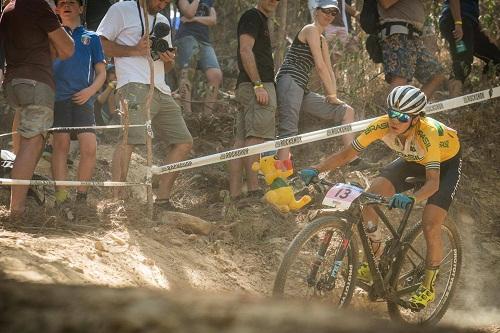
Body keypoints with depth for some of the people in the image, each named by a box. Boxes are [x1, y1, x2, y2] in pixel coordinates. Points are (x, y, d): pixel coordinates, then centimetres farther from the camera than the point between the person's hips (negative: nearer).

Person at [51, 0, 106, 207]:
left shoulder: (91, 38, 20)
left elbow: (101, 72, 15)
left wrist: (90, 90, -4)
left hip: (82, 99, 1)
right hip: (58, 96, -1)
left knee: (89, 147, -13)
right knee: (60, 143, -13)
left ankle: (81, 197, -3)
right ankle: (61, 198, -16)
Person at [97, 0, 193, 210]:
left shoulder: (162, 21, 28)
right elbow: (101, 44, -3)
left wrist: (168, 60, 7)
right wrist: (134, 50, -12)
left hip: (161, 91, 8)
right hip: (135, 86, -8)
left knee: (184, 142, 5)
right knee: (130, 139, -23)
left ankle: (162, 199, 10)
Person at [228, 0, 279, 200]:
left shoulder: (261, 20, 27)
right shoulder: (252, 17, -4)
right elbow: (245, 50, -15)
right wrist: (258, 85, -21)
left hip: (248, 87, 10)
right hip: (257, 86, -10)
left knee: (241, 140, 4)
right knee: (256, 137, -16)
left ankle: (234, 194, 1)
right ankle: (254, 191, -22)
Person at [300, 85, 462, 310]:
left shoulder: (427, 132, -41)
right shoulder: (382, 125, -28)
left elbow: (433, 182, -47)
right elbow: (347, 154, -23)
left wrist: (411, 199, -67)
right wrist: (316, 170, -38)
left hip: (446, 162, -5)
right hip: (413, 160, 5)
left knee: (430, 226, -19)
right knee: (371, 196, -19)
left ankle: (428, 286, 3)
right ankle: (374, 256, -1)